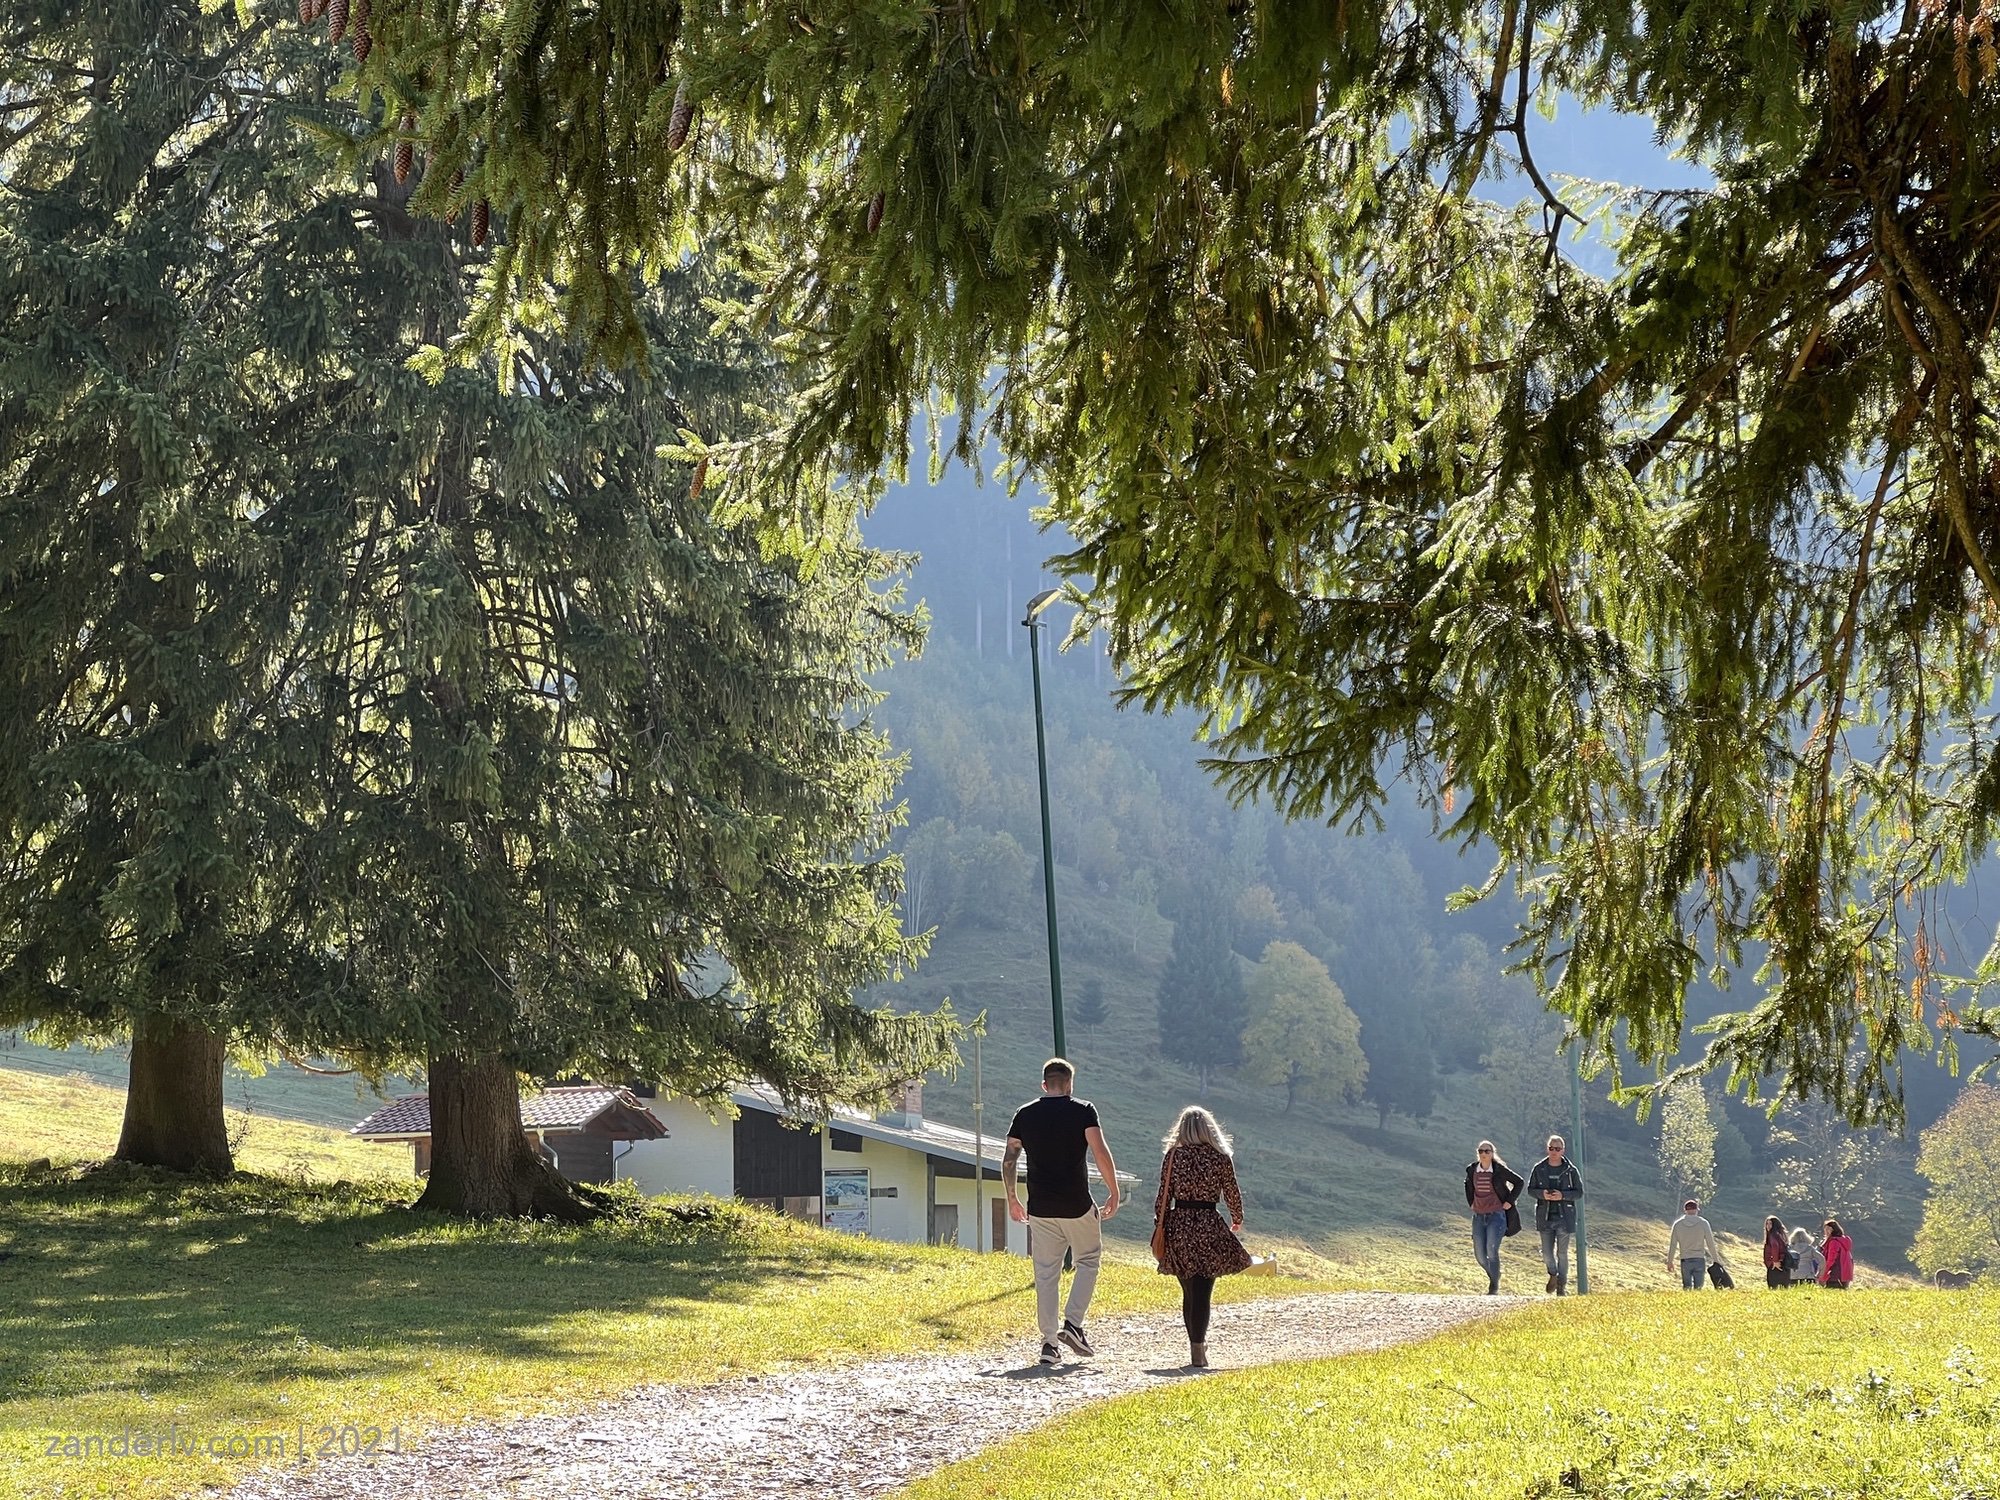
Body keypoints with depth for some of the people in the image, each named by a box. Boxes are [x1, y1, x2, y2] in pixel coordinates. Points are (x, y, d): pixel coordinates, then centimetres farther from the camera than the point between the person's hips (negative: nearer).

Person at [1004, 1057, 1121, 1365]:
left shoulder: (1024, 1114, 6)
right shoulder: (1083, 1110, -3)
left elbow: (1008, 1160, 5)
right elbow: (1100, 1152, -12)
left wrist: (1012, 1199, 16)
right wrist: (1114, 1192, -4)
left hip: (1039, 1209, 3)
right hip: (1077, 1206, -3)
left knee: (1045, 1273, 8)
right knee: (1088, 1260, 16)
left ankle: (1049, 1342, 5)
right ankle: (1073, 1323, 1)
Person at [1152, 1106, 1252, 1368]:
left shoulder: (1172, 1155, 0)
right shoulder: (1221, 1158, -3)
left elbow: (1163, 1194, 1)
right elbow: (1232, 1193, 5)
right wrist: (1237, 1220, 23)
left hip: (1178, 1226, 2)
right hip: (1209, 1228, -2)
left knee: (1189, 1292, 16)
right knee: (1202, 1292, -2)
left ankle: (1197, 1342, 25)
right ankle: (1197, 1349, -11)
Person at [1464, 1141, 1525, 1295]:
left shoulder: (1500, 1170, -8)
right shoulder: (1472, 1170, 4)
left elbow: (1519, 1182, 2)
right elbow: (1468, 1184, 26)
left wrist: (1509, 1202, -2)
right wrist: (1471, 1202, 16)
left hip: (1496, 1215, -5)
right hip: (1478, 1217, 5)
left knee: (1492, 1251, -16)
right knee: (1479, 1255, 3)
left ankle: (1494, 1287, -7)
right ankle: (1493, 1275, 30)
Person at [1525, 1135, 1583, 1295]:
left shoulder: (1571, 1170, -1)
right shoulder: (1539, 1169, 3)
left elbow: (1579, 1192, 0)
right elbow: (1530, 1190, 7)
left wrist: (1562, 1195, -17)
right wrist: (1542, 1194, -15)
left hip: (1564, 1216, -1)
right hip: (1545, 1216, 1)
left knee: (1562, 1252, 2)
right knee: (1547, 1252, 1)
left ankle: (1562, 1284, 14)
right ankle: (1553, 1274, 30)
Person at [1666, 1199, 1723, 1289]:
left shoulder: (1678, 1224, 0)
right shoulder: (1703, 1223, -4)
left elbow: (1672, 1244, 3)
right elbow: (1710, 1243, -2)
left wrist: (1670, 1261, 13)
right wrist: (1716, 1260, 8)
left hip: (1685, 1261, 1)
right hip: (1699, 1260, -1)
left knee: (1686, 1288, 6)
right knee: (1698, 1288, 4)